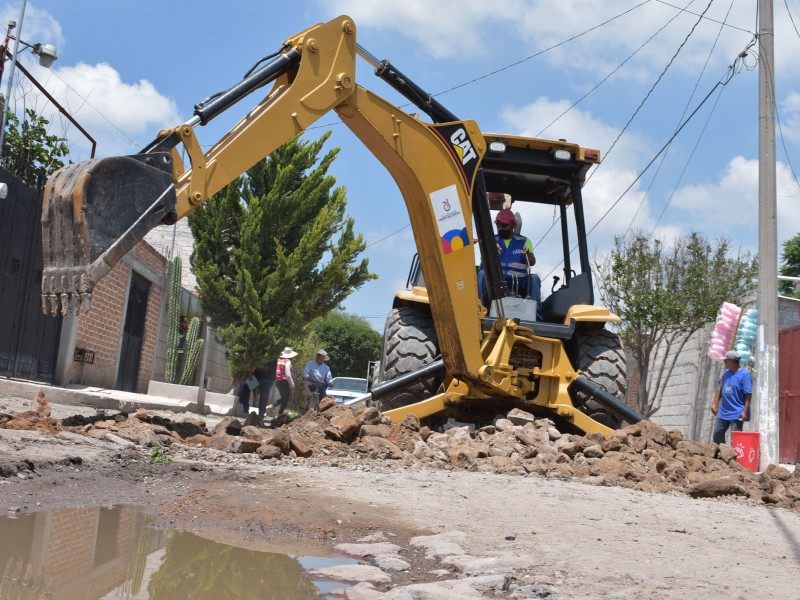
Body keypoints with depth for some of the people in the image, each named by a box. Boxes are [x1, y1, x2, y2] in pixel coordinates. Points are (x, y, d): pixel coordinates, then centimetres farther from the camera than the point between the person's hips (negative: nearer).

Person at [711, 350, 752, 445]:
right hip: (723, 412, 8)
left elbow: (749, 394, -17)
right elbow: (720, 389, 17)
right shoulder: (726, 372, 8)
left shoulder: (744, 374, -14)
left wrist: (745, 411, -22)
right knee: (717, 433, 14)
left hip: (737, 414, -8)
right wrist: (715, 403, 13)